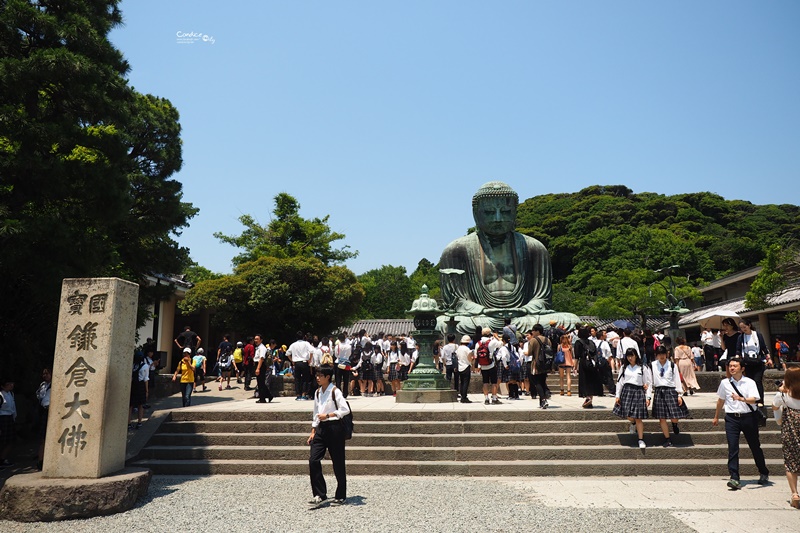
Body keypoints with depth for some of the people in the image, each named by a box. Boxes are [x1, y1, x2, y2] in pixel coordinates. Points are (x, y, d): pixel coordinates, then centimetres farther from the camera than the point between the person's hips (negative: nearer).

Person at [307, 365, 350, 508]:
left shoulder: (335, 391, -9)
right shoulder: (317, 393, 11)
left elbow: (345, 410, -15)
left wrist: (328, 415, -18)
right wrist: (313, 431, 13)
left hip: (334, 428, -6)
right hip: (321, 429, 6)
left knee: (338, 463, 3)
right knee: (313, 460, -6)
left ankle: (340, 496, 18)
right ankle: (320, 495, 4)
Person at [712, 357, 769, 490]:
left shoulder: (750, 383, -2)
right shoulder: (724, 383, 6)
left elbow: (754, 400, -16)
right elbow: (720, 400, 19)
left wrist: (741, 399, -36)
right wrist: (716, 417, 26)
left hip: (748, 417, -1)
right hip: (732, 418, 1)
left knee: (755, 446, 13)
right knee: (732, 448, -8)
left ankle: (764, 474, 36)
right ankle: (734, 478, -10)